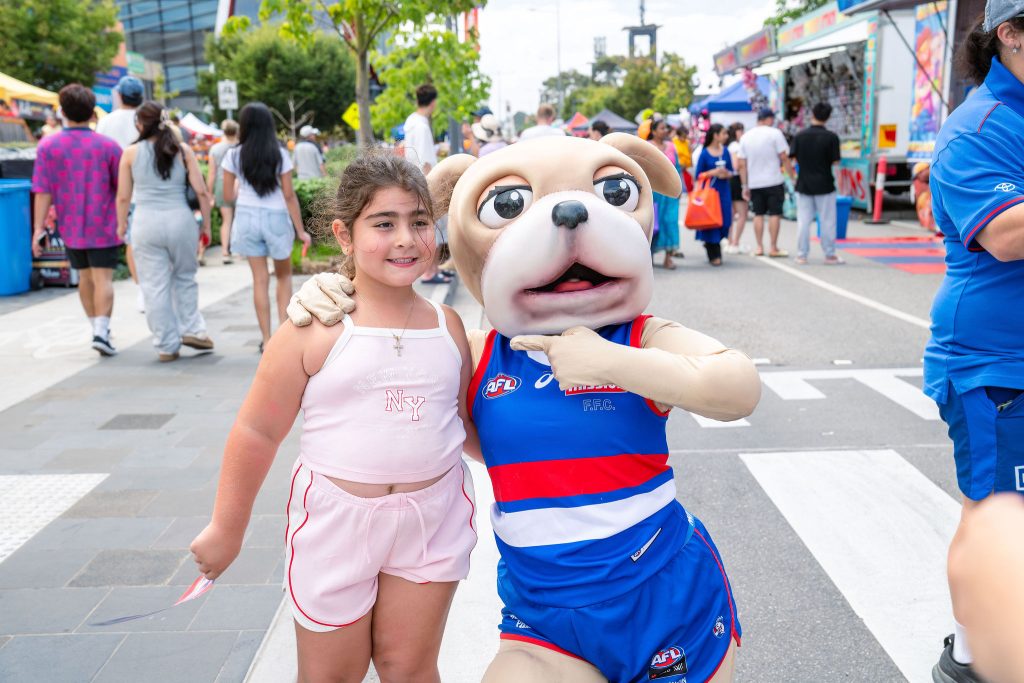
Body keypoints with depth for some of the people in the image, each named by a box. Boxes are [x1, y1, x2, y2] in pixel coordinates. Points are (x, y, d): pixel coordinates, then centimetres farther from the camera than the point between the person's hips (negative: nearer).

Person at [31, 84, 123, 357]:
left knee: (85, 277, 17)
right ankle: (101, 331, -17)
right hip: (104, 226, -3)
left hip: (71, 227, 3)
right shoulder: (108, 146, -7)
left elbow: (43, 191, -8)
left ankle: (96, 327, 28)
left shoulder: (47, 145, -3)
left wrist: (38, 227, -6)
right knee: (103, 278, -4)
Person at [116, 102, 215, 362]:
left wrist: (122, 224, 18)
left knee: (154, 286, 6)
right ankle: (191, 329, 11)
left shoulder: (131, 153, 1)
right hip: (180, 220, 1)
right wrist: (206, 223, 8)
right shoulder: (183, 150, 2)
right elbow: (201, 191, -2)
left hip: (145, 223, -1)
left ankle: (166, 346, 11)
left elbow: (123, 197, 3)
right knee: (184, 277, 20)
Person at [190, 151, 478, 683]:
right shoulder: (315, 331, -13)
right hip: (337, 517, -2)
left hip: (432, 519, 3)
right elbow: (257, 431, -5)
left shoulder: (447, 326, 0)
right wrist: (227, 529, 1)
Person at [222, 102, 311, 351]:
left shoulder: (234, 155, -2)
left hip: (247, 217, 1)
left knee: (260, 279, 8)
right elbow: (289, 195, -5)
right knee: (284, 275, 18)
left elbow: (228, 195, 2)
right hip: (276, 218, -1)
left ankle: (267, 340, 10)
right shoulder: (280, 154, -5)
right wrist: (300, 229, 0)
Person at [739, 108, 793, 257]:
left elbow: (743, 165, 6)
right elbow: (784, 158, -9)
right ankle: (774, 248, -1)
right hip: (773, 181, -4)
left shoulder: (745, 137, 7)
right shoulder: (775, 133, -6)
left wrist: (744, 186, 10)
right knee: (775, 214, 0)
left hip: (754, 183, 4)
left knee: (758, 214, 9)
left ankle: (759, 247, 8)